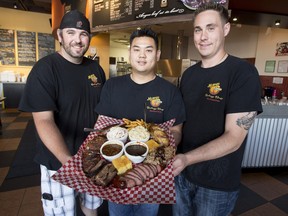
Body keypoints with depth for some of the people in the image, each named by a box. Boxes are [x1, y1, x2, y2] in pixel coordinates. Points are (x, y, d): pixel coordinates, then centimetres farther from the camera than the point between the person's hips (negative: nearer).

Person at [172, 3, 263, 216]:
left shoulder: (244, 73, -16)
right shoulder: (189, 74, 2)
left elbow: (234, 138, -22)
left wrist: (186, 158, -33)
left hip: (218, 184, -5)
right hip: (182, 173, 5)